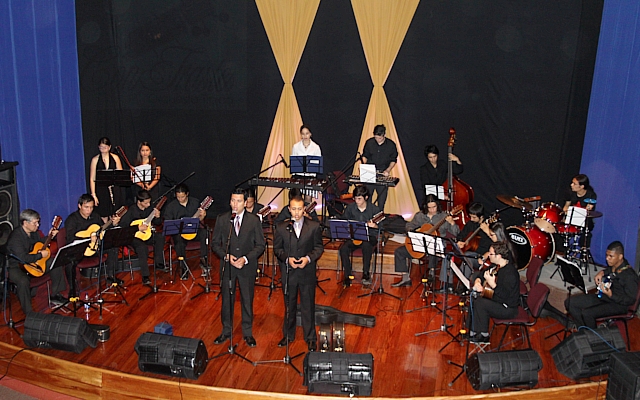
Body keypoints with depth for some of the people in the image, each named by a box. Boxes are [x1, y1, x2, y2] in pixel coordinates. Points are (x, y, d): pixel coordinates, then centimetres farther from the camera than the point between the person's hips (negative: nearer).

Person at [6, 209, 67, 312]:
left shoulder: (33, 231, 0)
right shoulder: (15, 237, -28)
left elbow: (40, 243, 21)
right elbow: (23, 258, -36)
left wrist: (50, 236, 4)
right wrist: (41, 255, -25)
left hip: (33, 261, 9)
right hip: (16, 267, -9)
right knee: (23, 281, -38)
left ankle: (55, 295, 13)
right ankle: (29, 314, -25)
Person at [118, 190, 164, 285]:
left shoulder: (149, 208, 3)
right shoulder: (131, 210, -12)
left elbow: (157, 223, 13)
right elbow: (122, 225, -18)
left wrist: (157, 217, -11)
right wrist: (138, 228, -25)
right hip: (135, 236, -5)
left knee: (160, 237, -25)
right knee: (142, 248, -35)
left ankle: (158, 262, -15)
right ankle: (145, 277, -32)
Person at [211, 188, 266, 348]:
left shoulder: (254, 220, -4)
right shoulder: (222, 219, 0)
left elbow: (260, 245, -3)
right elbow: (215, 243, 3)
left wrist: (245, 259, -16)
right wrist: (227, 256, -14)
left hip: (247, 267, -1)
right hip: (227, 266, 1)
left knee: (247, 300, 7)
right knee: (227, 299, 11)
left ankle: (247, 332, 22)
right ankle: (226, 330, 28)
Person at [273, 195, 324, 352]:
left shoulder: (314, 226, -3)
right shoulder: (281, 227, 0)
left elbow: (319, 247, 0)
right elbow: (277, 248, 3)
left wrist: (308, 258, -17)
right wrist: (287, 258, -15)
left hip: (307, 273, -1)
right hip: (288, 273, 1)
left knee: (308, 306, 5)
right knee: (289, 305, 15)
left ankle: (310, 338, 18)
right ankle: (288, 335, 31)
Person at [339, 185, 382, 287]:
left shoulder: (374, 209, -6)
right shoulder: (350, 208, 2)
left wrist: (374, 225, -26)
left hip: (370, 236, -3)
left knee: (366, 245, -38)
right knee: (343, 249, -26)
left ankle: (366, 273, -22)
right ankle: (347, 276, -13)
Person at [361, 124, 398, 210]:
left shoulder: (391, 145, -4)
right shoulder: (369, 142, -1)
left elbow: (393, 160, 7)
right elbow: (364, 156, 13)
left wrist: (388, 170, -8)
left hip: (383, 174, -1)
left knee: (382, 199, 2)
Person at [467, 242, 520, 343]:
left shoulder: (510, 272, -27)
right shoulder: (495, 266, 2)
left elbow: (505, 296, -32)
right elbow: (481, 276, 16)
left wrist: (492, 284, -39)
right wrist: (477, 282, -5)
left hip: (508, 309, -10)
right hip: (496, 299, 10)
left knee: (479, 303, -22)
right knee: (473, 298, 4)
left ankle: (484, 336, -6)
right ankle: (472, 332, 11)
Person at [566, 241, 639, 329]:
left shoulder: (629, 275, -24)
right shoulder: (612, 265, -1)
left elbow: (631, 300, -19)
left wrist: (611, 295, -31)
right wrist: (602, 272, 7)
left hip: (617, 304, -8)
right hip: (602, 296, 8)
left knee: (586, 313, -31)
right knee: (569, 302, -3)